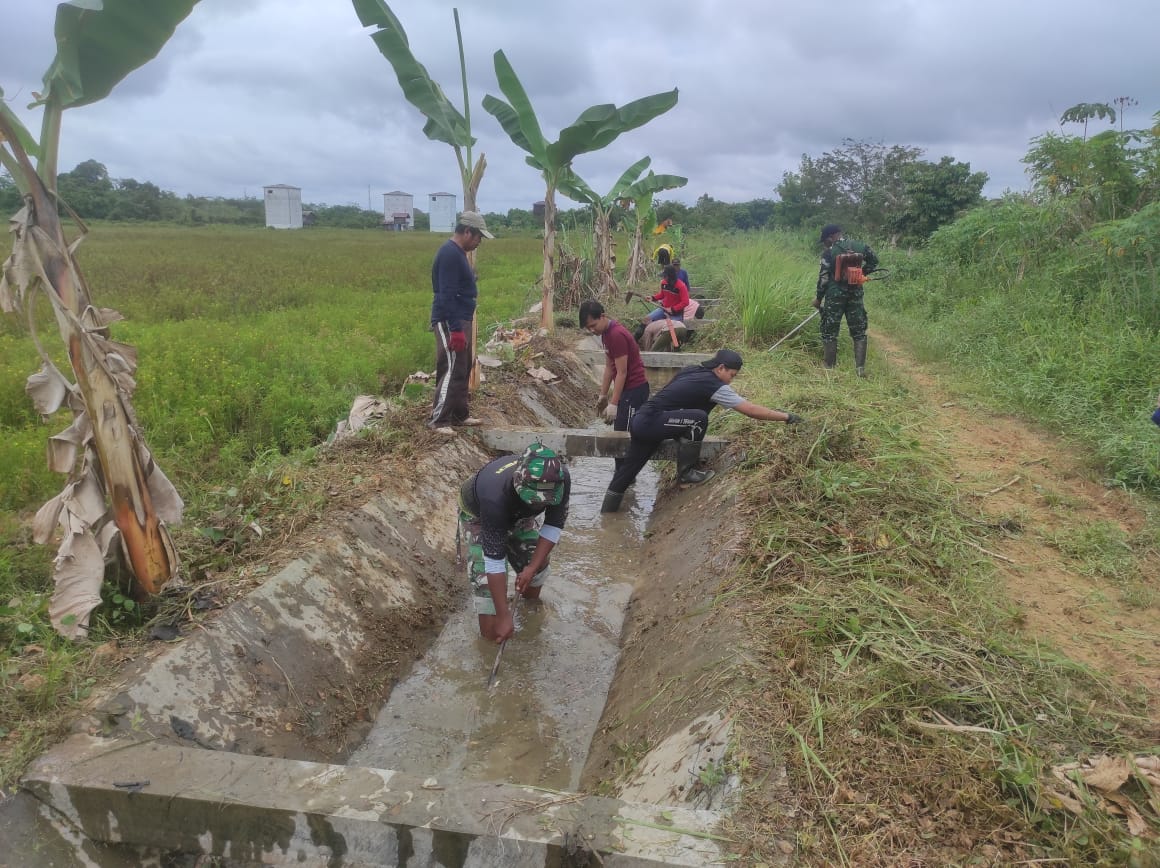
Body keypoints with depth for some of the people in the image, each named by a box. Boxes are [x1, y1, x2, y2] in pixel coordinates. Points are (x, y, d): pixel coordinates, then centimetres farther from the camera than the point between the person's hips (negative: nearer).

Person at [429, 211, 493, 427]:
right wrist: (455, 329, -25)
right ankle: (438, 422, -4)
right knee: (452, 371, -8)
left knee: (463, 370, 15)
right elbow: (447, 295, -23)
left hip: (459, 320, 11)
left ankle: (459, 415, 24)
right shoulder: (450, 254, -18)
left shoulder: (457, 252, 15)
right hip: (449, 322, -11)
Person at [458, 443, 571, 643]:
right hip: (478, 515, -4)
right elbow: (494, 560, -42)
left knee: (539, 561, 8)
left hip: (517, 514, 5)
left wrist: (532, 567, -24)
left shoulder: (560, 479, -35)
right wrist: (503, 616, -39)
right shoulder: (496, 496, -47)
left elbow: (554, 525, -18)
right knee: (486, 580, -16)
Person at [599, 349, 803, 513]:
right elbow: (750, 410, -9)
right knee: (698, 418, -19)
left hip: (640, 421, 9)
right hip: (650, 423, -9)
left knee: (627, 470, 15)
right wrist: (786, 417, -2)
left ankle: (607, 510, 24)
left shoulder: (691, 371, 13)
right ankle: (687, 474, -6)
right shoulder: (714, 386, -10)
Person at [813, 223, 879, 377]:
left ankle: (829, 366, 10)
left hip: (835, 295, -4)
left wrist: (818, 298, 1)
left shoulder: (829, 252, -11)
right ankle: (861, 368, 6)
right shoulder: (861, 247, 2)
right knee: (859, 332, 10)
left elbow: (824, 277, -9)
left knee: (829, 332, 8)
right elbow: (874, 261, 16)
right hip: (855, 294, 4)